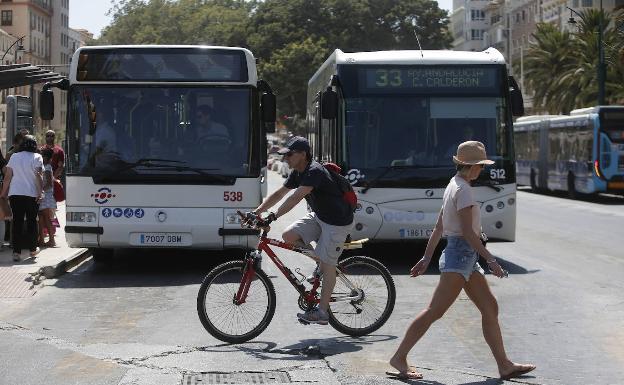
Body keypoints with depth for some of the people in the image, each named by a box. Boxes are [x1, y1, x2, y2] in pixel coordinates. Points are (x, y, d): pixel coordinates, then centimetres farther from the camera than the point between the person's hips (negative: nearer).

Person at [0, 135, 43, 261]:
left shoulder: (14, 157, 7)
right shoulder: (36, 157, -2)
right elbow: (38, 176, -11)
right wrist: (40, 192, -12)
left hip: (14, 194, 2)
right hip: (31, 194, -2)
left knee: (17, 222, 3)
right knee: (32, 221, 11)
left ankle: (16, 251, -2)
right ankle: (32, 249, 19)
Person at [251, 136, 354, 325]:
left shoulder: (314, 172, -26)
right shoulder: (298, 173, 3)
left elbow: (295, 198, -35)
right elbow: (279, 194, 8)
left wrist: (273, 216, -37)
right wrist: (256, 212, 0)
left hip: (337, 222, -9)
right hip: (318, 216, 9)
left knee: (327, 265, -6)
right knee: (288, 236, -6)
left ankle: (322, 312, 1)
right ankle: (320, 260, 14)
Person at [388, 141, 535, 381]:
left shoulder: (454, 186, 16)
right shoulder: (463, 190, -13)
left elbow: (438, 228, 19)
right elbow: (468, 231, -18)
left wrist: (426, 259, 20)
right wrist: (491, 260, -16)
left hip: (466, 258, 10)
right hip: (461, 254, -10)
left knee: (490, 307, 9)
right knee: (435, 311, -11)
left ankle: (504, 365, 12)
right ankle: (399, 357, -8)